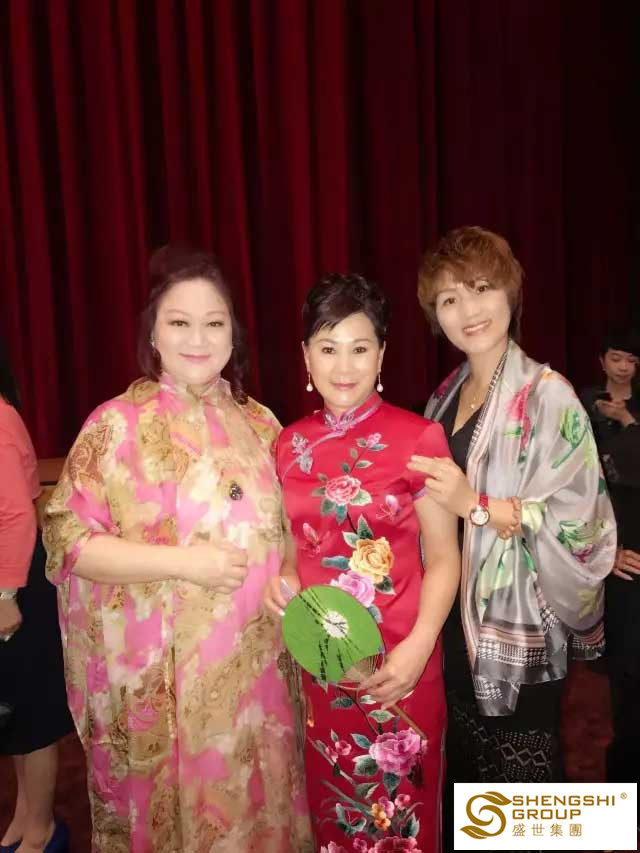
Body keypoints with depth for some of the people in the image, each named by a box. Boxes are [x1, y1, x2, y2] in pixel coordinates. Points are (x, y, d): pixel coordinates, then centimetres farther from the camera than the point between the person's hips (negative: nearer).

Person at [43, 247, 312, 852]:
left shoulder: (259, 423, 4)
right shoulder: (117, 424, -10)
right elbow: (67, 538, -12)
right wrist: (183, 562, -21)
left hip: (253, 670, 4)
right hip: (156, 678, -4)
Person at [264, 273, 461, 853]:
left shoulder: (418, 438, -11)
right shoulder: (291, 443, 2)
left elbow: (443, 557, -8)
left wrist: (419, 646, -19)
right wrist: (283, 578, -5)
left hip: (397, 663, -3)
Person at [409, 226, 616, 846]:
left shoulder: (547, 396, -13)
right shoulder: (445, 398, 7)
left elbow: (576, 520, -19)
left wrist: (477, 506, -27)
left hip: (520, 630, -6)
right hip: (457, 622, 6)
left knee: (521, 772, 10)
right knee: (463, 766, 21)